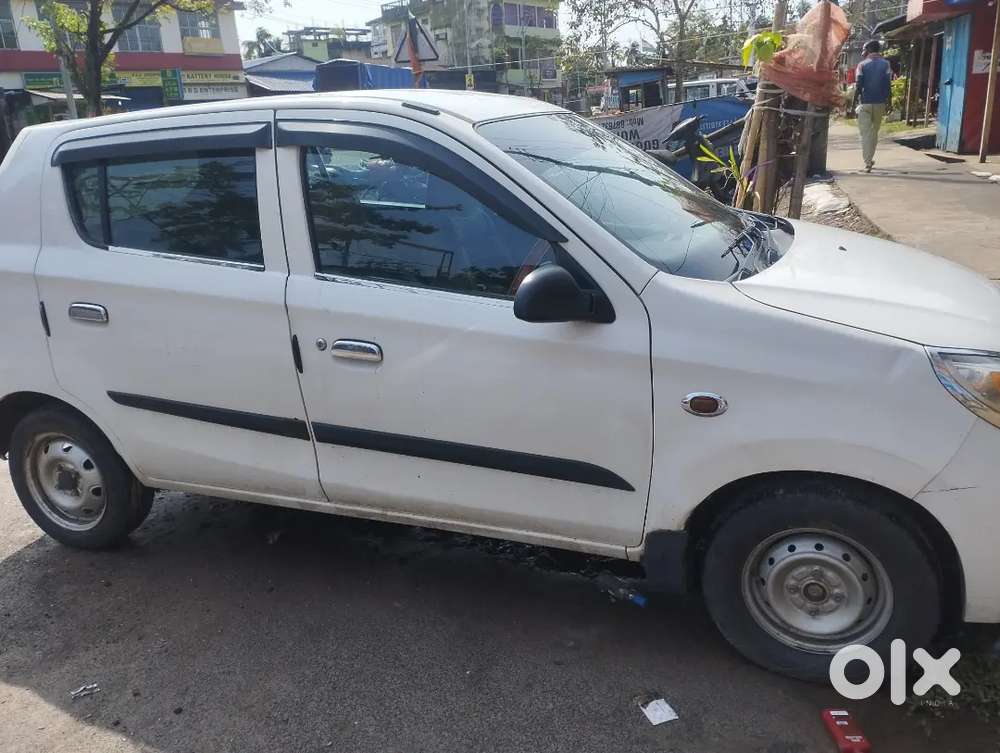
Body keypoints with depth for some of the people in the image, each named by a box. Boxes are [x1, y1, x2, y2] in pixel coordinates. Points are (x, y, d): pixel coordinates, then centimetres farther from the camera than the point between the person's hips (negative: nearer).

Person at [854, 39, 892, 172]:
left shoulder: (862, 64, -1)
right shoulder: (885, 64, 3)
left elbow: (858, 84, -8)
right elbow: (888, 83, -3)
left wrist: (856, 98, 2)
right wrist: (887, 100, 3)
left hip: (865, 103, -2)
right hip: (879, 103, 2)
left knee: (866, 133, -3)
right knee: (874, 132, 16)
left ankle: (867, 163, -13)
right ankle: (870, 159, 24)